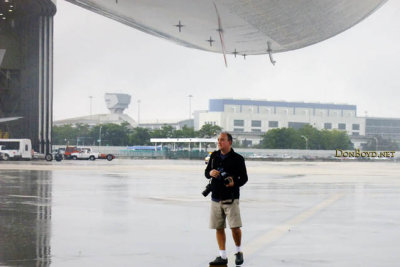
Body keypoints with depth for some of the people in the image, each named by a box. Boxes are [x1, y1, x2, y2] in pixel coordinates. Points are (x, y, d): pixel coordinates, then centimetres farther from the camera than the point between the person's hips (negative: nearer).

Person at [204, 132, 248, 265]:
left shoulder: (237, 159, -4)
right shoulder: (214, 156, 10)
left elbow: (244, 178, -1)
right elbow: (206, 172, 17)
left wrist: (235, 183, -20)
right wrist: (210, 172, -6)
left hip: (231, 198, -4)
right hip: (216, 198, 4)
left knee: (235, 227, -10)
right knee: (219, 228, 6)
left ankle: (239, 251, 14)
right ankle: (222, 256, 14)